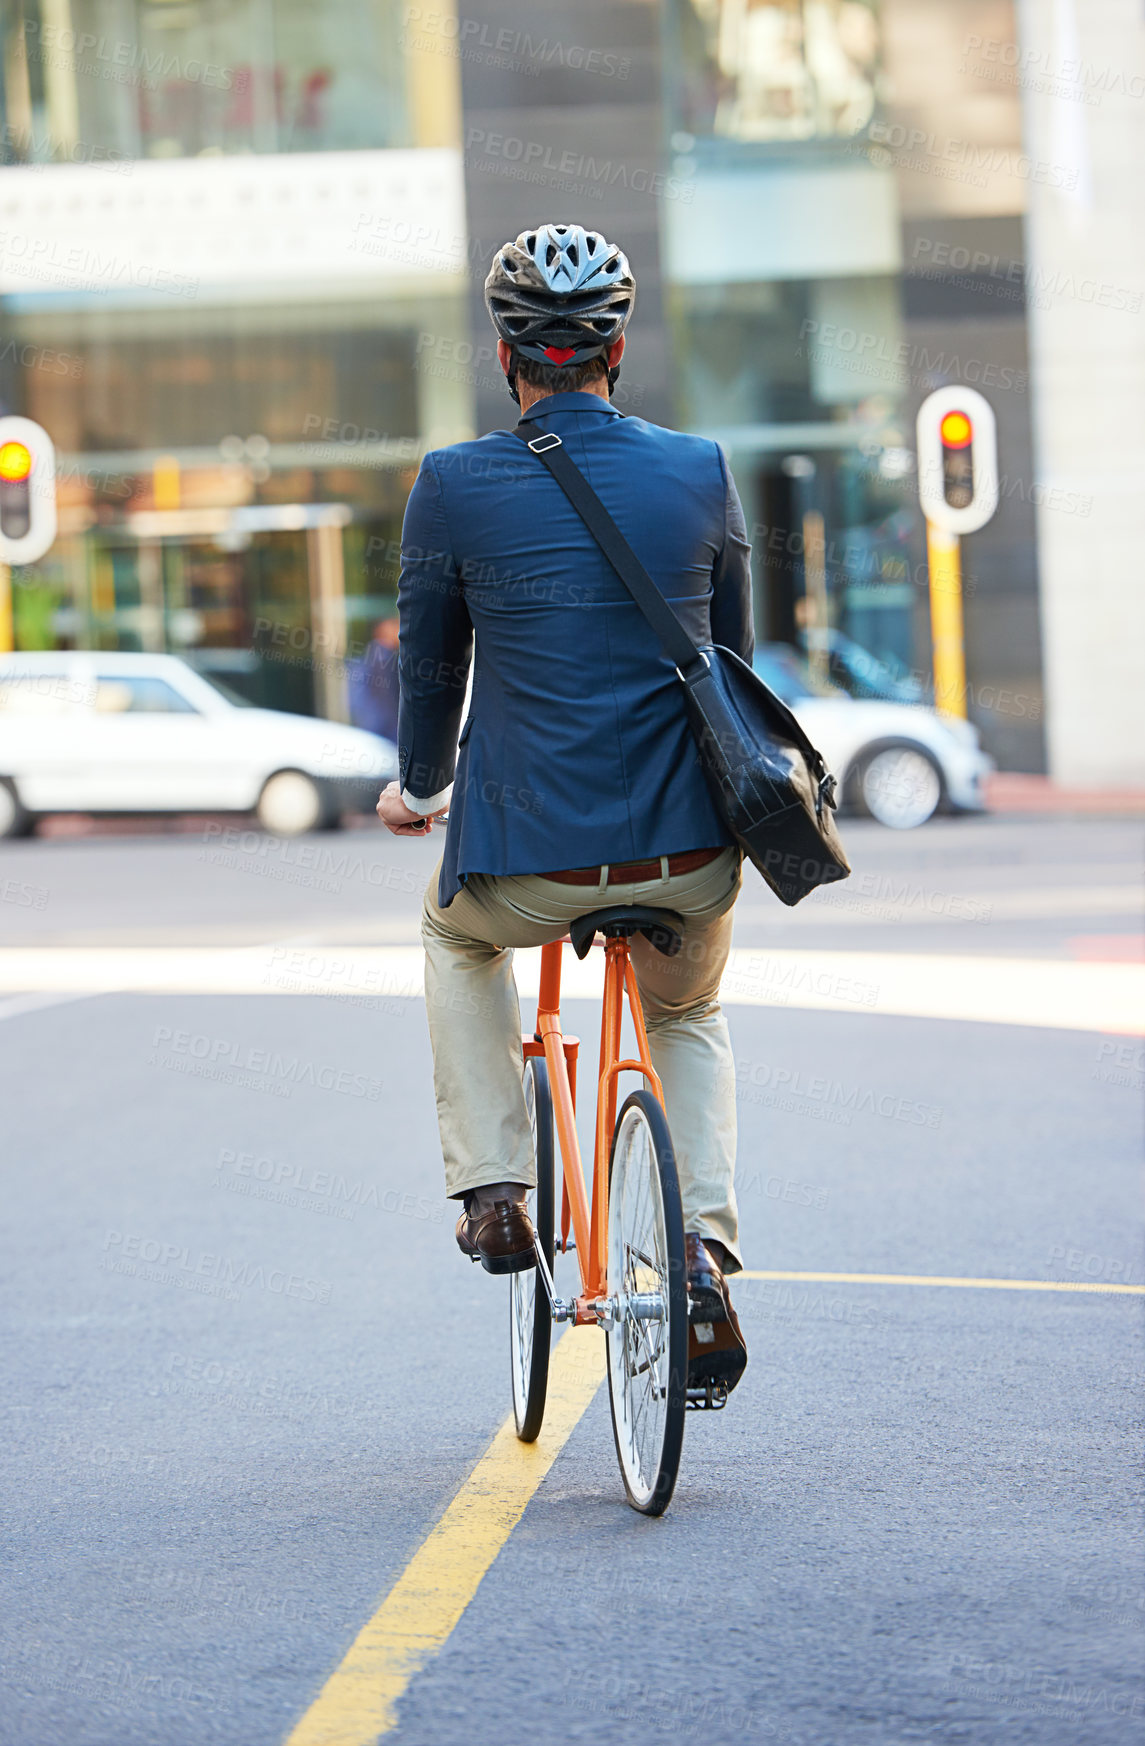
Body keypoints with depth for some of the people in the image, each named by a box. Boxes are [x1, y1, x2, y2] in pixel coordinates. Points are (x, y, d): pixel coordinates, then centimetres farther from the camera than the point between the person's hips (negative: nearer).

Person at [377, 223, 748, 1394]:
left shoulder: (454, 486, -4)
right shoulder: (700, 472, 3)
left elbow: (431, 658, 8)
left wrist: (418, 788, 28)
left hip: (527, 864, -2)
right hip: (688, 860, 2)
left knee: (456, 934, 35)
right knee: (689, 1018, 32)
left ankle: (493, 1188, 25)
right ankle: (707, 1248, 11)